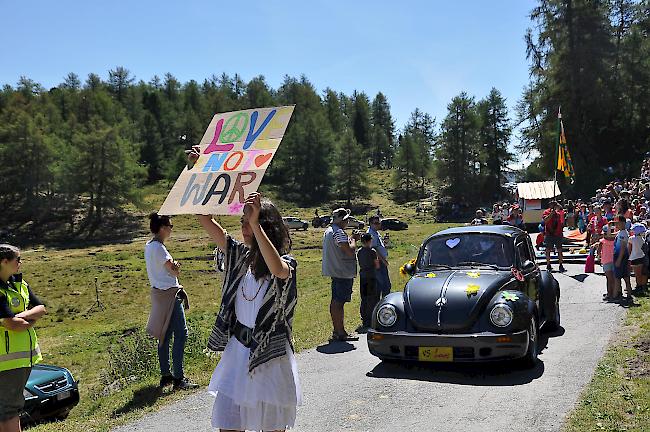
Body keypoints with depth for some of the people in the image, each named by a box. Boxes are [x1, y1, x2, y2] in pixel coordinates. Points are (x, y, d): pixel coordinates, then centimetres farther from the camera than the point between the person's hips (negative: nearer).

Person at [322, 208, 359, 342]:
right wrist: (353, 240, -6)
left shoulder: (328, 231, 15)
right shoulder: (339, 232, -18)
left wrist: (350, 239, 15)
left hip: (335, 271, 11)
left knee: (335, 301, 14)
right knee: (339, 302, -7)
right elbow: (350, 251, -23)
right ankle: (341, 333, -2)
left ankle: (336, 331, 22)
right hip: (343, 272, -11)